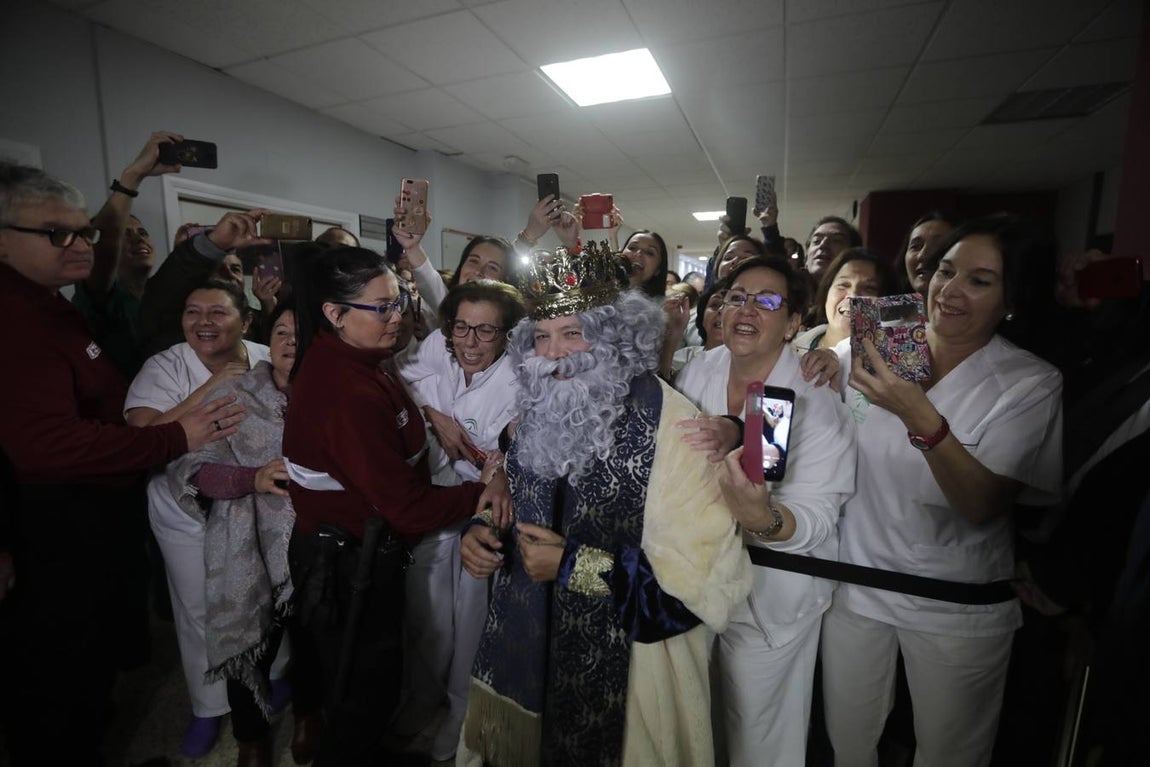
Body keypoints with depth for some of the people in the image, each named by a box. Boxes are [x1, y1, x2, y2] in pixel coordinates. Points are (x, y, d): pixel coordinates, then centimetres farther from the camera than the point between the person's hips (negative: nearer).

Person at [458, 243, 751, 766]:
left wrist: (575, 566, -22)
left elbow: (703, 570, -23)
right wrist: (484, 531, -7)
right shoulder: (538, 411, -2)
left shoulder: (669, 424, -22)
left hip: (624, 668, -5)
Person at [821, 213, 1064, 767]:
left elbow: (981, 506, -22)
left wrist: (921, 419, -34)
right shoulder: (878, 354, -3)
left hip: (957, 607, -2)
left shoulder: (1032, 384, -10)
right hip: (857, 585, 2)